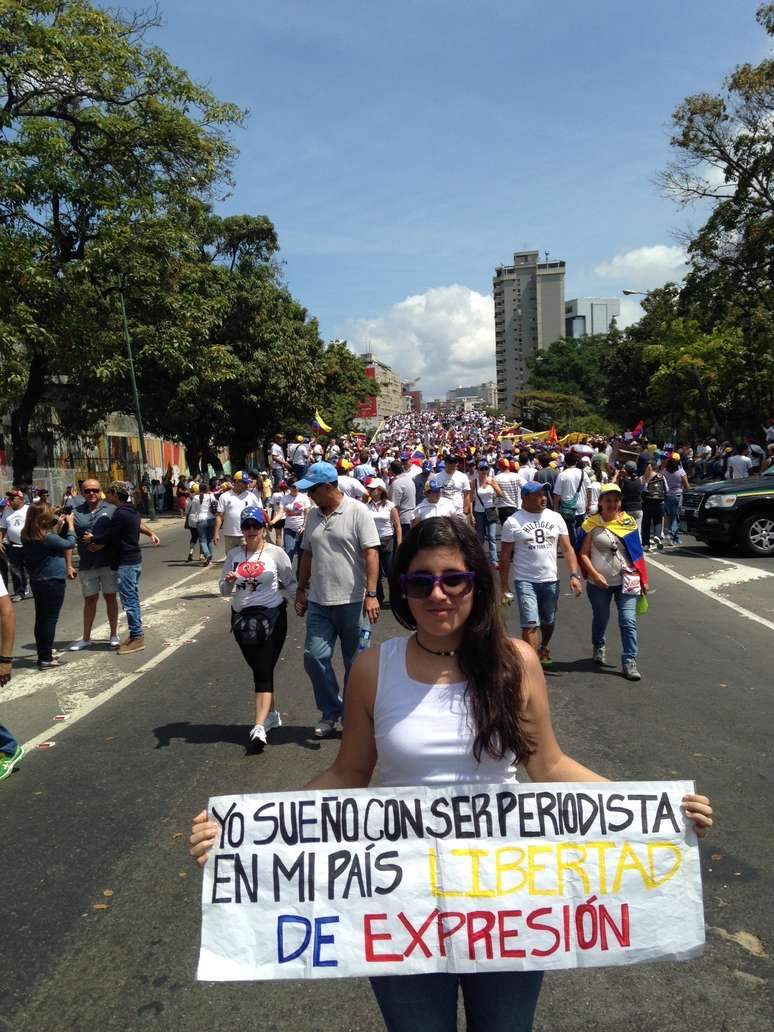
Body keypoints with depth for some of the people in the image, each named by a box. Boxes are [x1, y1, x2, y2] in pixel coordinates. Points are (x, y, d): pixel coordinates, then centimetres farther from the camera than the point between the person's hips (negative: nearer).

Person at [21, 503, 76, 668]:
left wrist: (58, 525, 10)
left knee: (41, 619, 15)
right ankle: (46, 659, 5)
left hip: (37, 581, 8)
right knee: (50, 620, 1)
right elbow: (70, 544, -10)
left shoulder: (26, 536, -1)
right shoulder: (47, 538, -23)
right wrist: (70, 525, 2)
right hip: (53, 582, -8)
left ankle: (42, 655, 25)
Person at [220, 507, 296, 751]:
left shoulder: (275, 553, -3)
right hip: (241, 618, 4)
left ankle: (259, 727, -12)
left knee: (263, 671, -9)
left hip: (271, 616, -4)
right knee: (258, 670, 14)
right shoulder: (234, 554, 6)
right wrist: (229, 582, -15)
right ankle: (272, 714, 32)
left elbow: (290, 582, 2)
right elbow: (225, 591, 9)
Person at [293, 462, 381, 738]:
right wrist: (301, 589, 16)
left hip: (352, 601, -5)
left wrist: (371, 594, -20)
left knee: (355, 663, 7)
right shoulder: (313, 515, 11)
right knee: (315, 657, 1)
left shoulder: (357, 512, -9)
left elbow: (371, 554, -14)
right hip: (318, 602, 5)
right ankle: (330, 711, 19)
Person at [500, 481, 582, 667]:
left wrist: (574, 574, -8)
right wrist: (504, 586, -4)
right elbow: (505, 556, -2)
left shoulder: (555, 517, 4)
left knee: (548, 621, 19)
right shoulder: (513, 522, -5)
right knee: (530, 624, -11)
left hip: (551, 580, 4)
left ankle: (544, 647, 47)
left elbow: (567, 548, 4)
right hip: (525, 581, -4)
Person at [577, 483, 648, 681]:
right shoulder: (592, 524, -4)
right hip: (599, 582, -1)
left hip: (626, 581, 1)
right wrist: (594, 574, -17)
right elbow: (583, 554, -5)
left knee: (628, 621, -6)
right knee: (601, 617, 17)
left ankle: (629, 661, 0)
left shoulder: (628, 522, 3)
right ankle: (598, 648, 43)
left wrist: (643, 578, 8)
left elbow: (637, 552, 9)